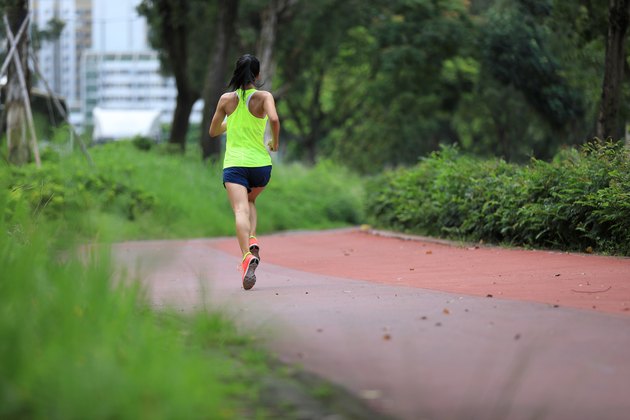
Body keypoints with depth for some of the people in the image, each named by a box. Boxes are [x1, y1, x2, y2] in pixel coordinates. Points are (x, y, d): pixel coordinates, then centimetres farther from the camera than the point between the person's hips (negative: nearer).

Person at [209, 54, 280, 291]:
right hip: (260, 164, 1)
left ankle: (247, 255, -39)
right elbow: (274, 119, -19)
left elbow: (213, 131, 16)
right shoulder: (263, 97, 0)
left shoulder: (226, 99, 7)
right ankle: (252, 241, 3)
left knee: (240, 210, -15)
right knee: (250, 201, 28)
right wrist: (275, 142, -2)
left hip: (233, 163, -1)